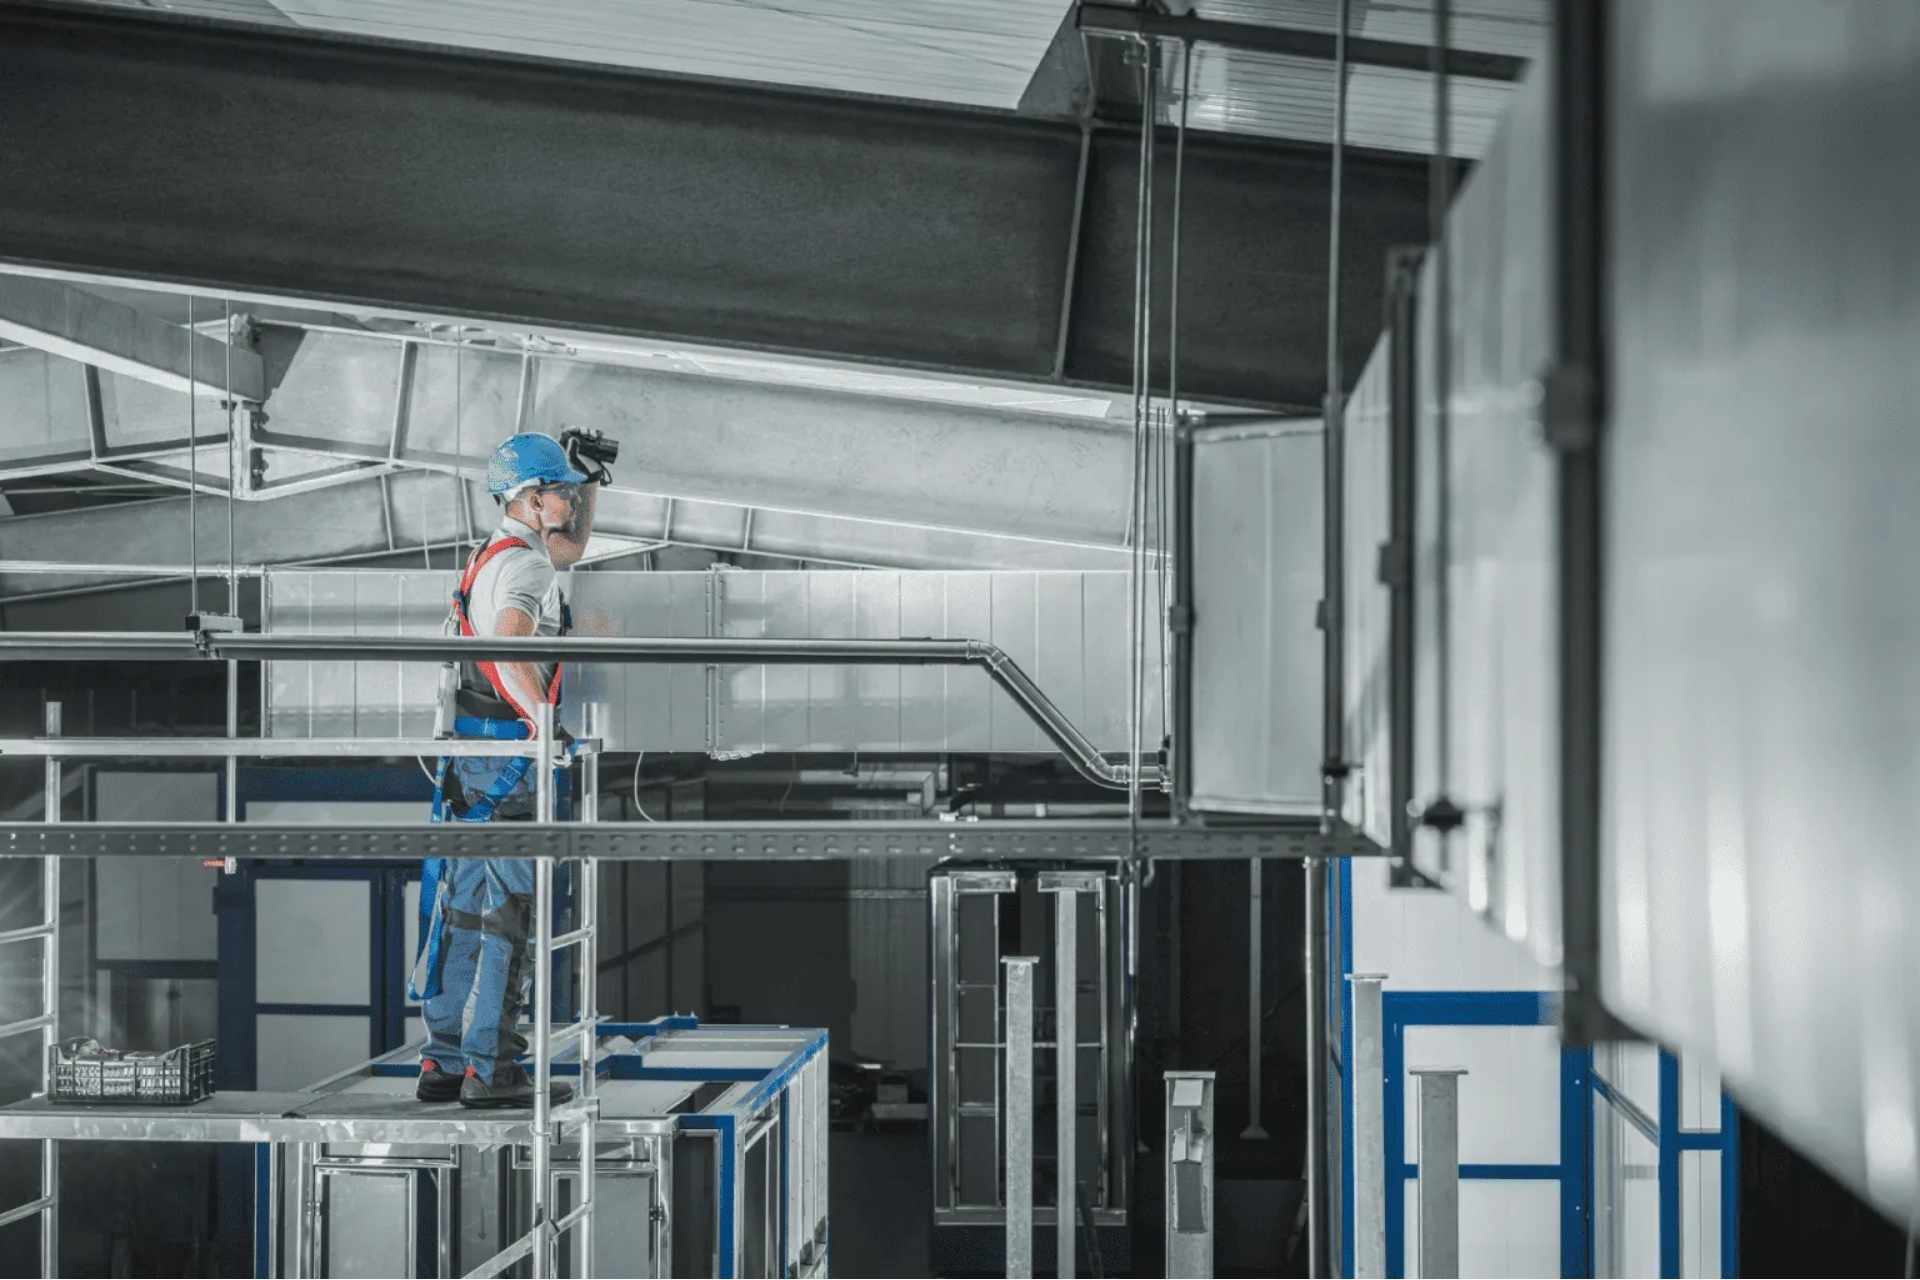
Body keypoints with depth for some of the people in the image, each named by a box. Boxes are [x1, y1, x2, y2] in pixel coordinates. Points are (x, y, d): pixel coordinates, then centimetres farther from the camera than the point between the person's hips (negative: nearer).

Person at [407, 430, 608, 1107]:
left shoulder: (494, 556, 17)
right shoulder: (524, 565, -14)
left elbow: (573, 548, 36)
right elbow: (507, 643, -33)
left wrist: (591, 479, 28)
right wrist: (541, 714, -37)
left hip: (469, 750, 10)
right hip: (509, 751, -10)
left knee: (465, 906, 11)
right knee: (508, 912, -6)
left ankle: (444, 1062, 16)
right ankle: (490, 1069, -4)